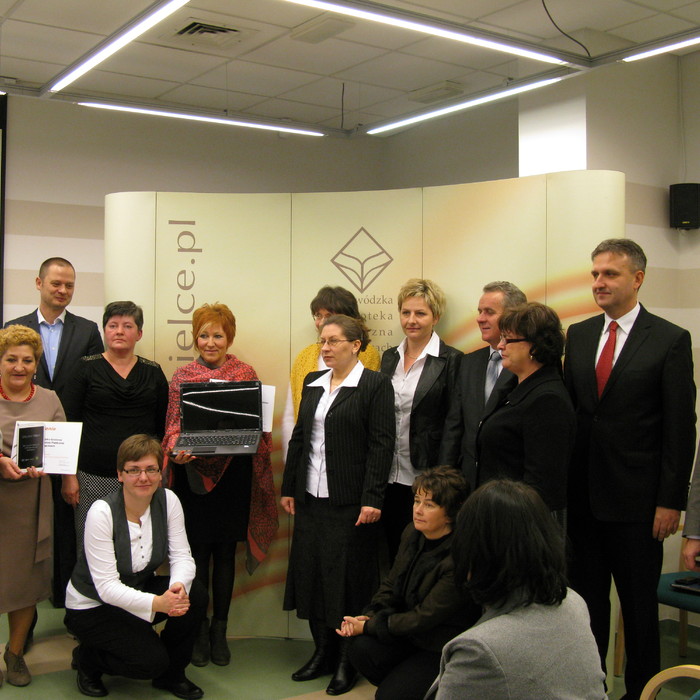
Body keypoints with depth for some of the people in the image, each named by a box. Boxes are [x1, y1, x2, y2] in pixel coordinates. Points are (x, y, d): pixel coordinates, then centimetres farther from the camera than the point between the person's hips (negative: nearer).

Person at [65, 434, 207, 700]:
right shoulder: (102, 512, -25)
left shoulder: (167, 500, -11)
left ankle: (171, 674, 3)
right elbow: (106, 587, -27)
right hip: (92, 606, -5)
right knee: (151, 660, -21)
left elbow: (182, 556, -12)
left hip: (141, 588, 5)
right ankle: (87, 657, 9)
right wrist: (157, 603, -41)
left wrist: (179, 586, -36)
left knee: (195, 595, -20)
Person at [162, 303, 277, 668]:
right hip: (193, 473, 0)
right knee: (198, 551, 4)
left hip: (233, 473, 0)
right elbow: (173, 426, 0)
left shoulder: (246, 373, 4)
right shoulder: (181, 376, 4)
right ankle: (198, 629, 19)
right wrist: (177, 451, -19)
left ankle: (220, 629, 20)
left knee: (225, 552, 8)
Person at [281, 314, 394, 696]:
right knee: (310, 574, 10)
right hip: (311, 498, 6)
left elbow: (381, 445, -11)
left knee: (348, 577, 2)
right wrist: (289, 488, 13)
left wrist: (372, 499, -16)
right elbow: (299, 437, 16)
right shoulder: (313, 383, 12)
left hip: (350, 500, -6)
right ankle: (322, 651, 25)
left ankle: (348, 661, 16)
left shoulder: (375, 384, -7)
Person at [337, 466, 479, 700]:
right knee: (362, 648, -18)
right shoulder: (412, 533, -3)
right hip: (411, 631, 7)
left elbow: (425, 616, -22)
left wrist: (369, 626, -16)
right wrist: (370, 615, -11)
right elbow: (391, 583, 9)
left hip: (445, 649, -6)